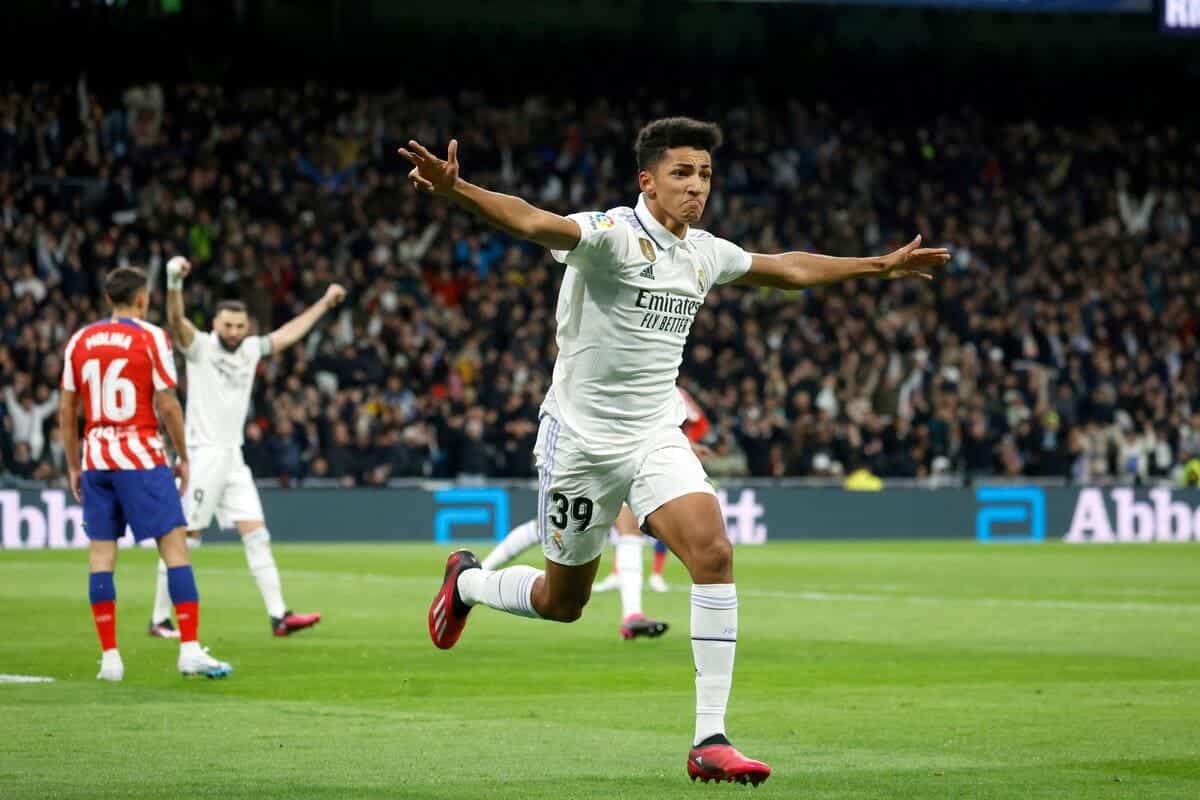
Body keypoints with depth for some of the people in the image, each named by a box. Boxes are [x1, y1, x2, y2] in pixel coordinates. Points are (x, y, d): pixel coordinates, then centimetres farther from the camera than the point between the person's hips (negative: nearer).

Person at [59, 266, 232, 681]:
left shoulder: (80, 340, 8)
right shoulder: (150, 337, -4)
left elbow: (66, 409, 10)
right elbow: (167, 405, -7)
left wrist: (73, 466, 17)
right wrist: (183, 457, 3)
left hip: (95, 458, 5)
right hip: (140, 457, -4)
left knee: (100, 553, 5)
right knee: (174, 545, -2)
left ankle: (109, 657, 3)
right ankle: (190, 650, -8)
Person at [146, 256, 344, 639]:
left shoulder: (250, 350, 13)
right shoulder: (200, 347, -6)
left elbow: (288, 333, 27)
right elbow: (176, 319, -24)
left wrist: (324, 302, 33)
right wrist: (175, 282, -42)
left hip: (233, 458, 7)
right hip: (202, 456, -7)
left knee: (256, 534, 1)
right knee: (182, 538, -3)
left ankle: (278, 615, -1)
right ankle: (160, 619, 3)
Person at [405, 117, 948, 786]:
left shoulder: (706, 253, 5)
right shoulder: (613, 235, -16)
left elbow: (788, 268, 25)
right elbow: (533, 222, -36)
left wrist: (882, 265, 30)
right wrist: (454, 190, -55)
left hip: (656, 436, 5)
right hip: (582, 437, -5)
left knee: (713, 551, -20)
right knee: (561, 602, 8)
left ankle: (710, 739, -17)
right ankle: (468, 581, 44)